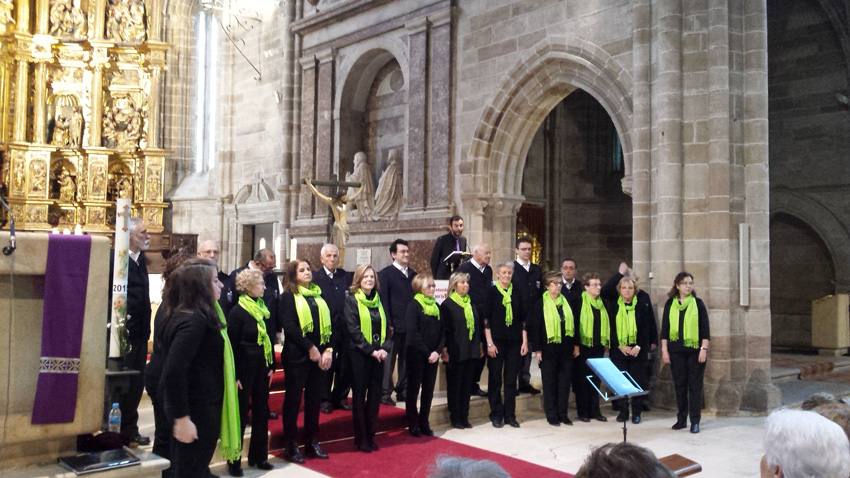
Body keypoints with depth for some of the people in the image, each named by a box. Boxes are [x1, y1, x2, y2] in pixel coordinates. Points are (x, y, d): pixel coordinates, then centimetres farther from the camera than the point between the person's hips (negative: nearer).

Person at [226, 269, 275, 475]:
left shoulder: (262, 308, 6)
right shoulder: (237, 311, -13)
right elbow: (231, 346, -13)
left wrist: (271, 366, 10)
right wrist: (234, 375, -14)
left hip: (261, 368, 6)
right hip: (244, 368, -6)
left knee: (261, 412, 12)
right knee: (240, 414, 4)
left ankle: (259, 456, 25)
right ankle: (234, 461, 17)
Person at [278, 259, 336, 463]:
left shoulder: (318, 295, 14)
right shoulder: (289, 296, -2)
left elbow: (329, 323, 10)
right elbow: (289, 326, -13)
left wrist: (329, 349, -3)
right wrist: (310, 348, -16)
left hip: (320, 356, 5)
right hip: (297, 356, -5)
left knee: (314, 399, 11)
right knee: (293, 400, 3)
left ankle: (312, 443, 20)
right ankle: (291, 446, 13)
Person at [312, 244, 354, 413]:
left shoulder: (346, 276, 7)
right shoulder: (315, 277, -3)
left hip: (346, 328, 3)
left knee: (345, 366, 8)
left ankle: (341, 398, 23)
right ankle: (325, 399, 19)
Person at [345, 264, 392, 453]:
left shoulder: (378, 300, 11)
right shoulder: (352, 300, -4)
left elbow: (386, 327, 9)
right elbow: (353, 329, -12)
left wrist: (385, 348, -7)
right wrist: (371, 350, -16)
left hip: (378, 356, 5)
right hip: (359, 354, -5)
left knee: (375, 395, 8)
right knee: (359, 395, 3)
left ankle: (370, 436, 18)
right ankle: (360, 439, 11)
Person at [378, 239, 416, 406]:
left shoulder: (413, 274, 16)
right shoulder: (385, 273, 0)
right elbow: (383, 300, -6)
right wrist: (388, 324, -13)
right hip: (394, 326, -5)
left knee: (406, 359, 8)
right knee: (388, 359, -1)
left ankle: (403, 390, 18)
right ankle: (385, 393, 5)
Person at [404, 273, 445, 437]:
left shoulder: (436, 306, 11)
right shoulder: (414, 306, -8)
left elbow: (443, 331, 8)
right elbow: (413, 333, -14)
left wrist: (437, 351, -7)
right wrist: (427, 353, -15)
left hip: (432, 356, 6)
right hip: (416, 355, -6)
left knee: (428, 391, 9)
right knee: (413, 390, 4)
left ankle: (424, 423, 19)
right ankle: (413, 425, 12)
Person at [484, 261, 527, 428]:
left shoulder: (517, 293, 8)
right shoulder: (491, 291, -1)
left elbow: (523, 319, 11)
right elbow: (486, 318, -5)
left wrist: (525, 341, 4)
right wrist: (489, 343, -10)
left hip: (514, 342, 3)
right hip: (496, 341, -3)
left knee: (511, 380, 7)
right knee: (495, 379, 2)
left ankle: (510, 415, 15)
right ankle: (496, 415, 12)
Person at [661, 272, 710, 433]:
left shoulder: (698, 303, 3)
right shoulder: (670, 304, 6)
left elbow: (705, 328, 1)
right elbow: (665, 328, 6)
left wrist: (704, 349, -6)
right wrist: (664, 350, 1)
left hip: (695, 350, -1)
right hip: (676, 350, 1)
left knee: (695, 385, 1)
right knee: (679, 385, 7)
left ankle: (695, 421, 7)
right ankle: (681, 419, 18)